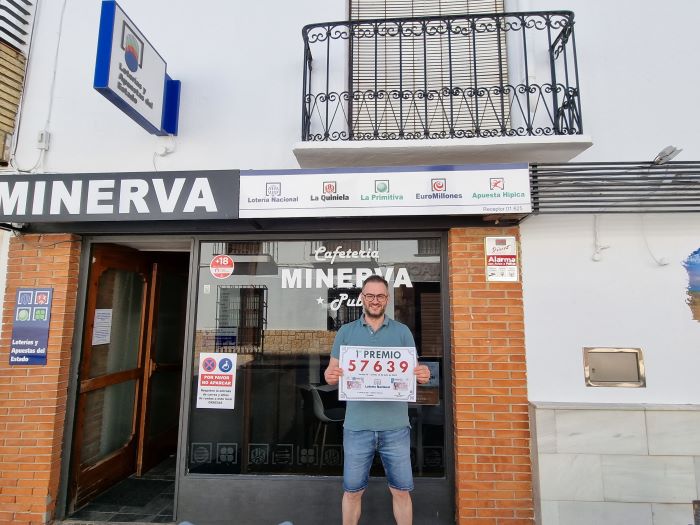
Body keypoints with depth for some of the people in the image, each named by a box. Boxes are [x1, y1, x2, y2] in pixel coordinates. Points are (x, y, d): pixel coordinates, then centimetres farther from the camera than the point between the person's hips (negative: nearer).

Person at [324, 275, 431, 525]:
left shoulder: (402, 332, 5)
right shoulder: (346, 332, 4)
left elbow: (414, 371, 6)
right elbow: (332, 372, 5)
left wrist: (422, 375, -17)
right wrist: (330, 375, -19)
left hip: (395, 425, 0)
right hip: (357, 425, 0)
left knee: (401, 490, 12)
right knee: (352, 491, 12)